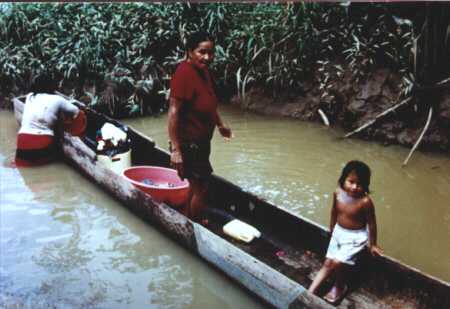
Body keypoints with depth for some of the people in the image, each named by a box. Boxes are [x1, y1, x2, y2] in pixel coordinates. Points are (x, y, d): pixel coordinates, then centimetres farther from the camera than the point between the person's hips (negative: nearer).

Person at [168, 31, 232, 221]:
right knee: (200, 189, 1)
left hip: (201, 142, 10)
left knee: (195, 186, 22)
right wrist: (175, 149, -30)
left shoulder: (204, 71, 4)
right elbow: (173, 112, -28)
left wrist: (220, 125, 31)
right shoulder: (184, 72, -24)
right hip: (188, 143, -10)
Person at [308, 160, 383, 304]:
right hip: (339, 232, 5)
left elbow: (371, 224, -13)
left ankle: (339, 286, 17)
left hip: (356, 237, -5)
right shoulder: (338, 193, -13)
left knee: (338, 263, -13)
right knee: (328, 263, 6)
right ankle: (310, 292, 12)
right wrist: (332, 227, 21)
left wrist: (372, 244, -4)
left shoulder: (365, 202, -27)